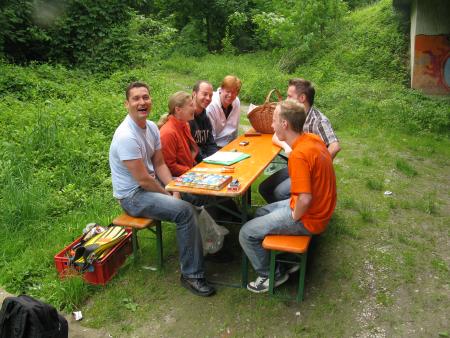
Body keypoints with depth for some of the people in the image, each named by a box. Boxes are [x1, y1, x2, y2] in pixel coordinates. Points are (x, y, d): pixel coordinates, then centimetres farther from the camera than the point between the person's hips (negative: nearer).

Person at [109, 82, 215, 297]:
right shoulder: (126, 136, -25)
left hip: (151, 183, 9)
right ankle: (191, 275, -15)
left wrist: (175, 190, -8)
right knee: (185, 210, -26)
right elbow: (142, 179, -24)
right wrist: (169, 196, -11)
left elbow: (159, 164, 5)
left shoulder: (151, 127, 3)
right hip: (132, 196, -9)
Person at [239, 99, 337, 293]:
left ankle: (271, 275, 14)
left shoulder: (298, 155, -30)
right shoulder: (313, 139, -1)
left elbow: (305, 199, -34)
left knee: (247, 234, -5)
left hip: (307, 218, -9)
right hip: (320, 208, 10)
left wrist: (294, 217, -14)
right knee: (261, 213, 24)